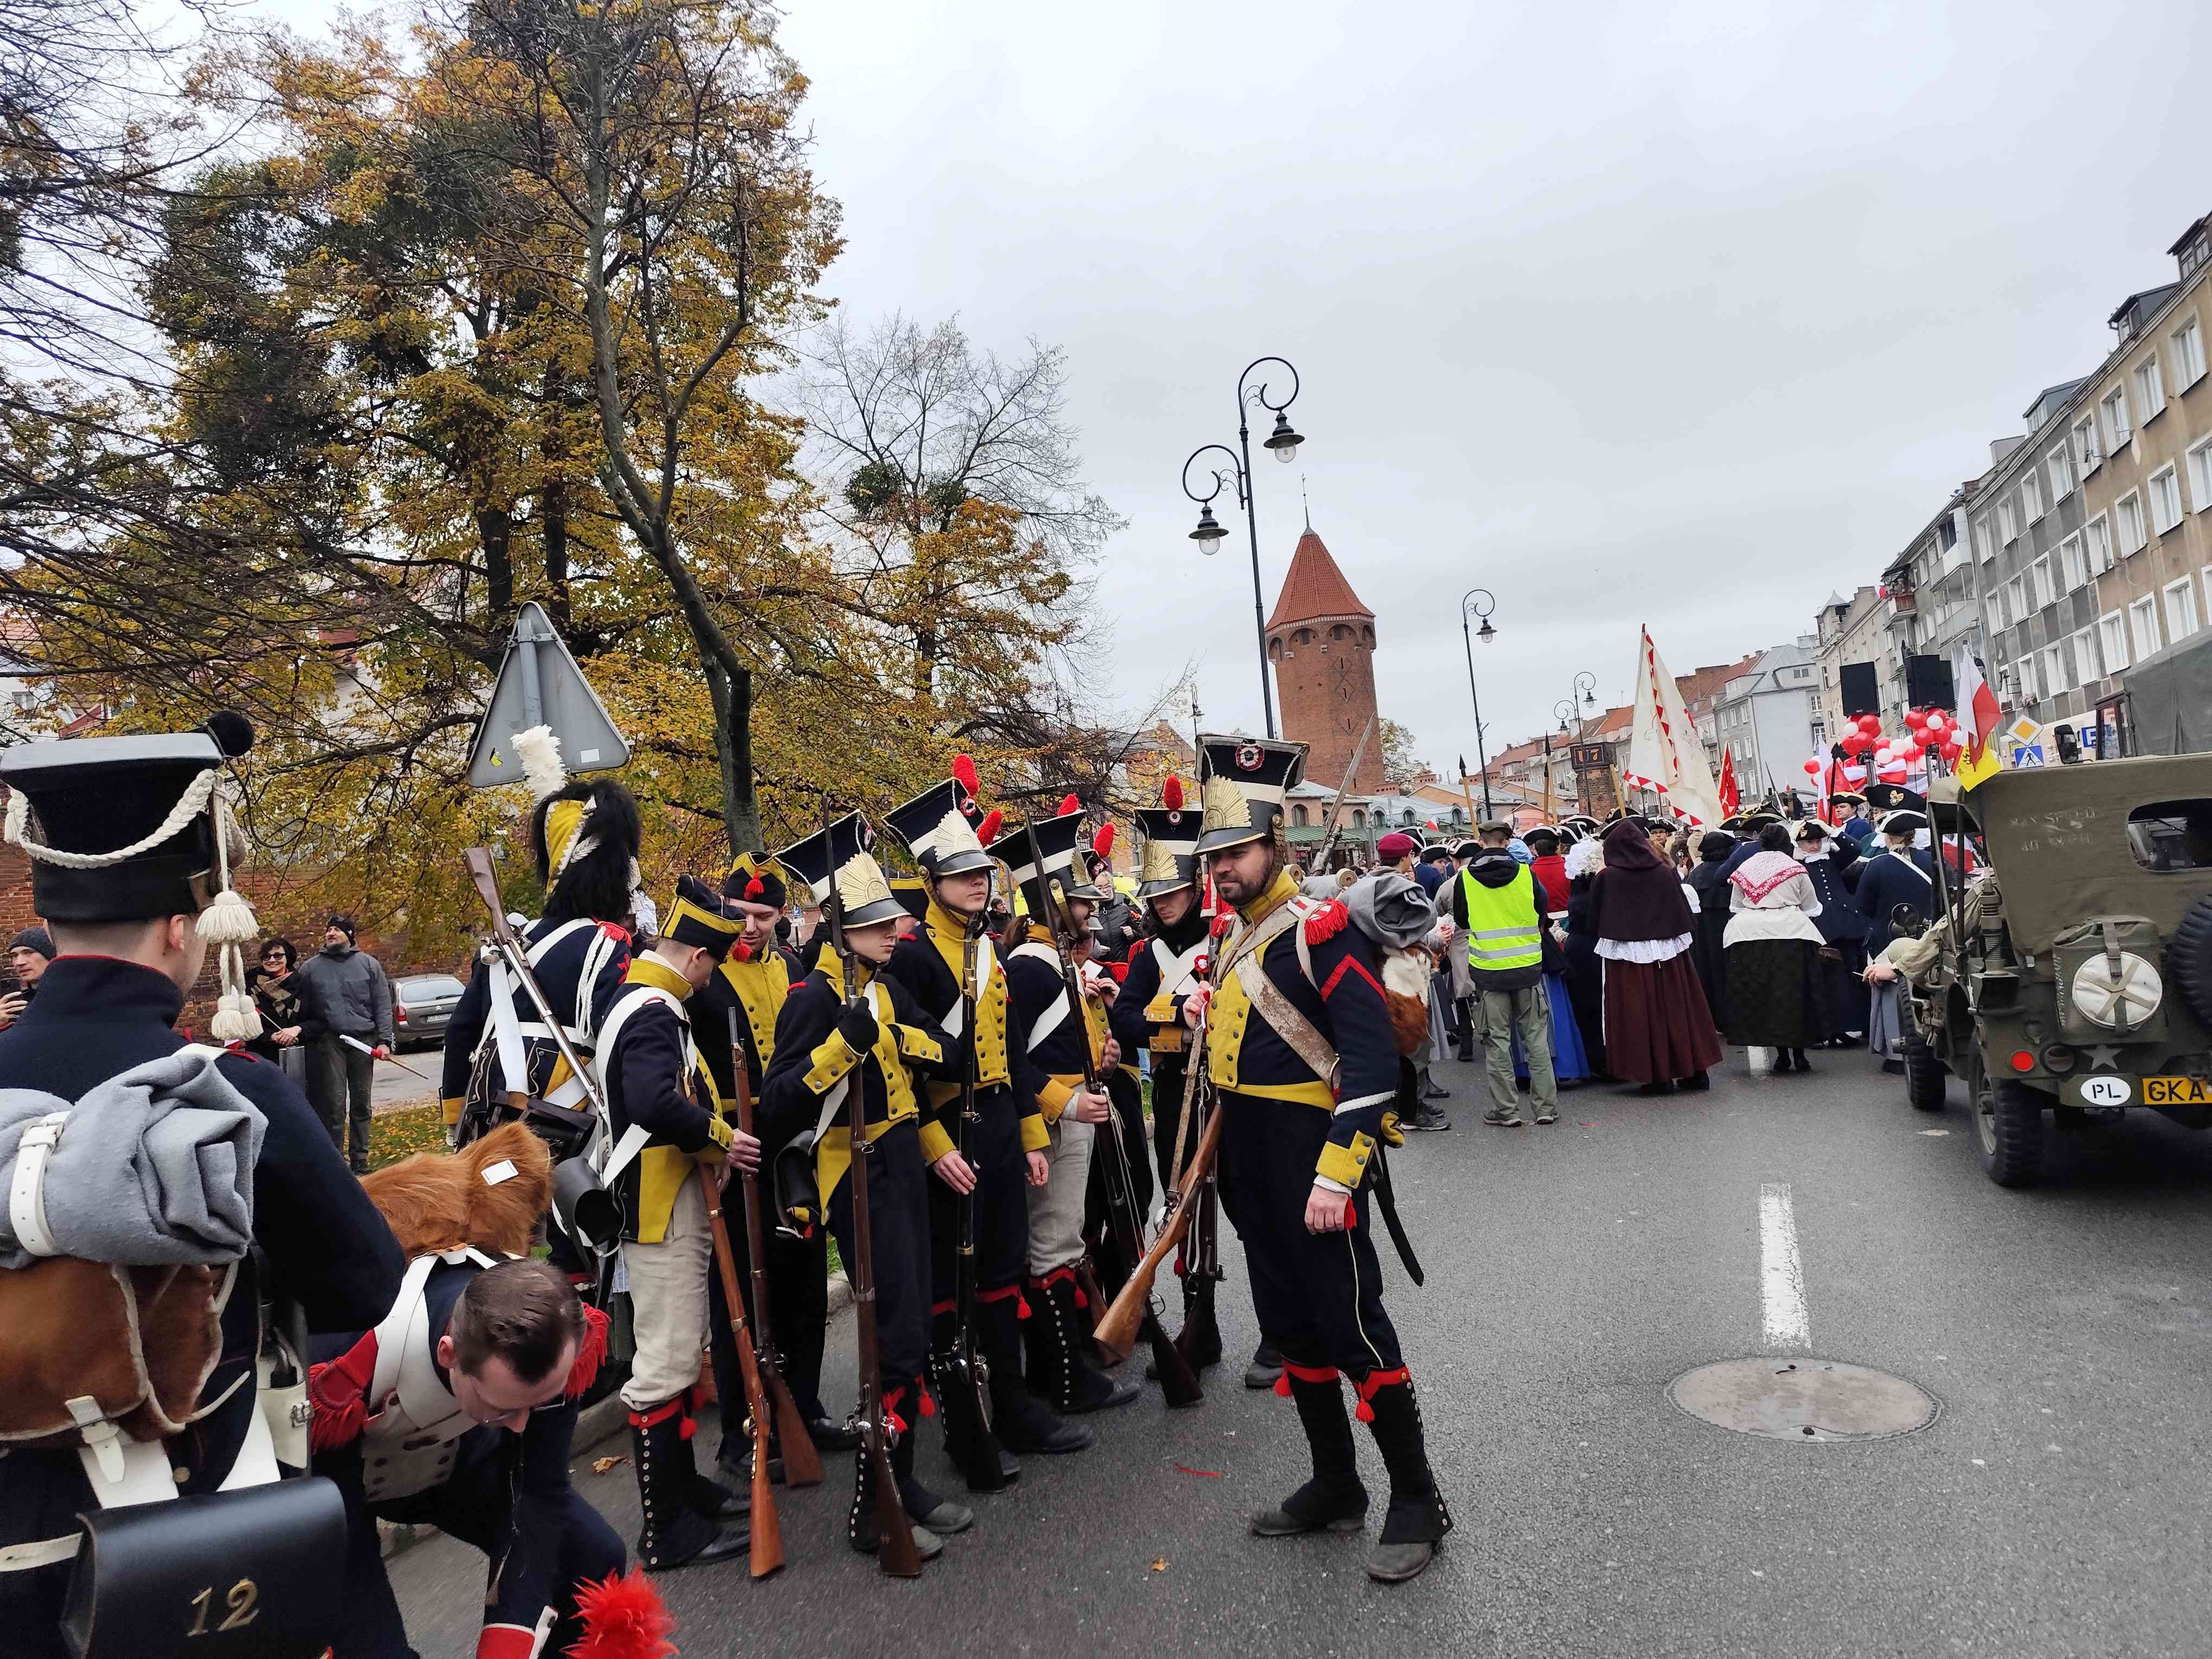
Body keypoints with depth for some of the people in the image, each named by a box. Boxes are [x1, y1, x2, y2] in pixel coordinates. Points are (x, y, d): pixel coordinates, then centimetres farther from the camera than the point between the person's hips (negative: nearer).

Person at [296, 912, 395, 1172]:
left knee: (361, 1102, 6)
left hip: (364, 1042, 1)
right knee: (334, 1103, -6)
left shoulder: (369, 964, 7)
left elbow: (383, 1005, 5)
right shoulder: (310, 968, 9)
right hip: (330, 1042, -1)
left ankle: (360, 1159, 14)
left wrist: (384, 1040, -3)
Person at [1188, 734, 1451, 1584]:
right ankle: (1336, 1487, 33)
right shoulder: (1236, 936, 10)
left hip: (1314, 1160, -8)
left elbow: (1372, 1061, -21)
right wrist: (1212, 1017, 2)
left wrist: (1334, 1178, -25)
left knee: (1353, 1328, 1)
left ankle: (1418, 1503, 18)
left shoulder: (1322, 930, -15)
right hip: (1250, 1164, 8)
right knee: (1290, 1328, 17)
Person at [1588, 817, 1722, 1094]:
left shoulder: (1606, 878, -7)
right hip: (1669, 953, 3)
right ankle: (1694, 1070, 19)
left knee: (1641, 1015, 4)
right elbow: (1685, 915, 4)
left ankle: (1657, 1076, 6)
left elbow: (1595, 922, -1)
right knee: (1678, 1009, 13)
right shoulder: (1665, 871, 0)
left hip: (1627, 956, -3)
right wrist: (1687, 940, 17)